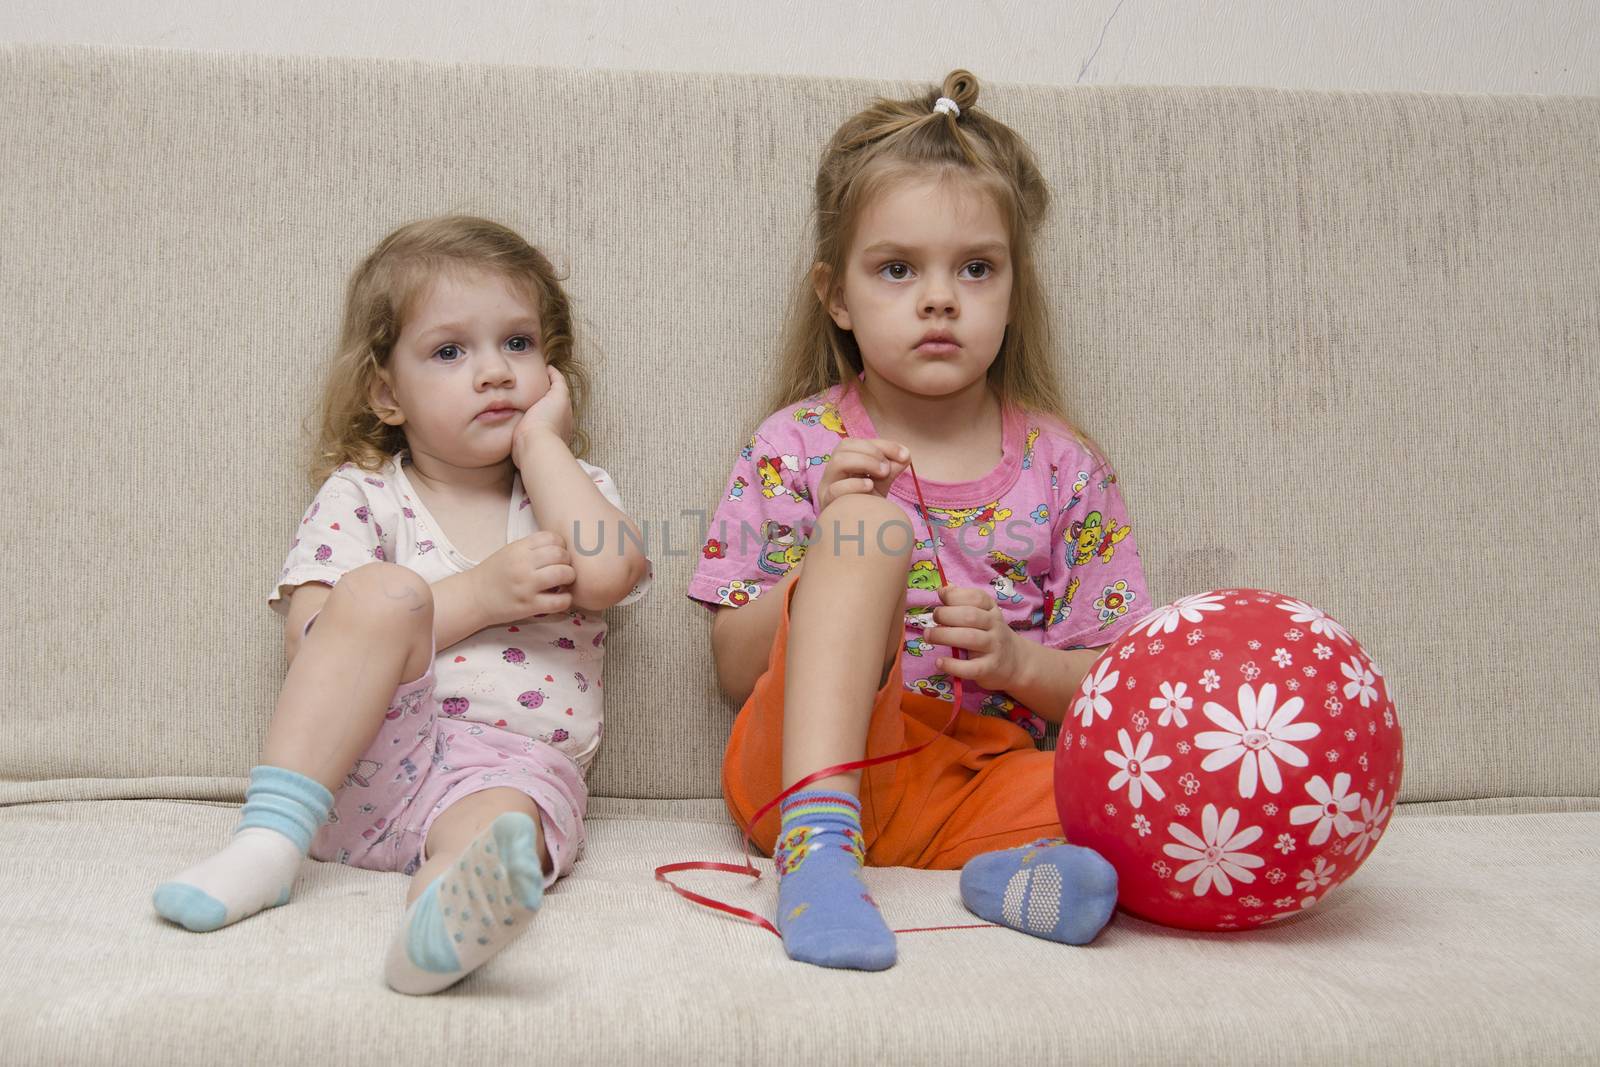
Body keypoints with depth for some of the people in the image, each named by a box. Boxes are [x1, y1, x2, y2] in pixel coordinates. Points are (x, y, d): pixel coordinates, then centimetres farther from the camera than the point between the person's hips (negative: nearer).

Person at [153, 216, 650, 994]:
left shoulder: (573, 489, 16)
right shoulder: (359, 497, 9)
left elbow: (606, 573, -9)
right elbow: (312, 647, -6)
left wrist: (539, 439, 2)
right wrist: (478, 594, -12)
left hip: (515, 762, 1)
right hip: (360, 763, 0)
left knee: (500, 816, -35)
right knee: (382, 589, -26)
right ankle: (270, 836, -32)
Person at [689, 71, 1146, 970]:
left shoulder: (1062, 466, 8)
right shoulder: (795, 447, 3)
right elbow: (737, 670, 1)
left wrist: (1018, 661, -12)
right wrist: (825, 556, -15)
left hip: (978, 787, 2)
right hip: (806, 759, -1)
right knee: (872, 522, -28)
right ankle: (818, 836, -37)